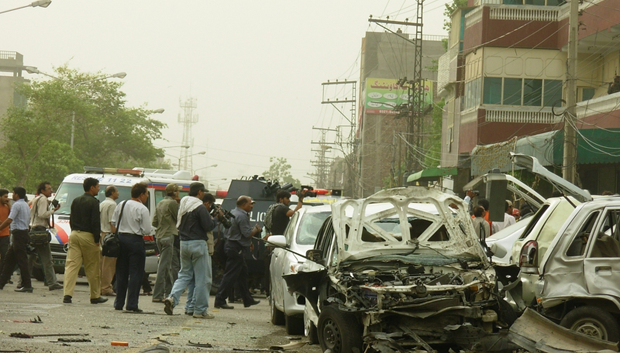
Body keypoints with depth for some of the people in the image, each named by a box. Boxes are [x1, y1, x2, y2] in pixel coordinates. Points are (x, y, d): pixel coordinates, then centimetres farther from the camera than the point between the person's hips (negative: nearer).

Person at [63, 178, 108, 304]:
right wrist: (97, 239, -9)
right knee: (92, 268, 5)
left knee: (71, 265, 1)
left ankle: (67, 294, -10)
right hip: (88, 236, -6)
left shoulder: (76, 201, 13)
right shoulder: (93, 202, -10)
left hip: (74, 235, 6)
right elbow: (95, 222, -14)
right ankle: (95, 296, 13)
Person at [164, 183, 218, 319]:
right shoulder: (200, 208, -14)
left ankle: (172, 297, -7)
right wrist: (213, 220, 4)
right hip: (198, 244, -7)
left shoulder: (182, 205, 10)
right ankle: (200, 310, 3)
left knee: (184, 274, 16)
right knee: (202, 278, 1)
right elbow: (209, 226, -17)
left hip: (184, 243, 7)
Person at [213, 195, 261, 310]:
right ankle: (220, 300, -8)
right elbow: (247, 233, -22)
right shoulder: (242, 216, -18)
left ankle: (247, 299, 27)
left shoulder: (233, 212, 15)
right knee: (230, 275, -8)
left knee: (243, 272, 18)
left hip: (231, 244, 11)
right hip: (236, 248, -11)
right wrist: (256, 230, -4)